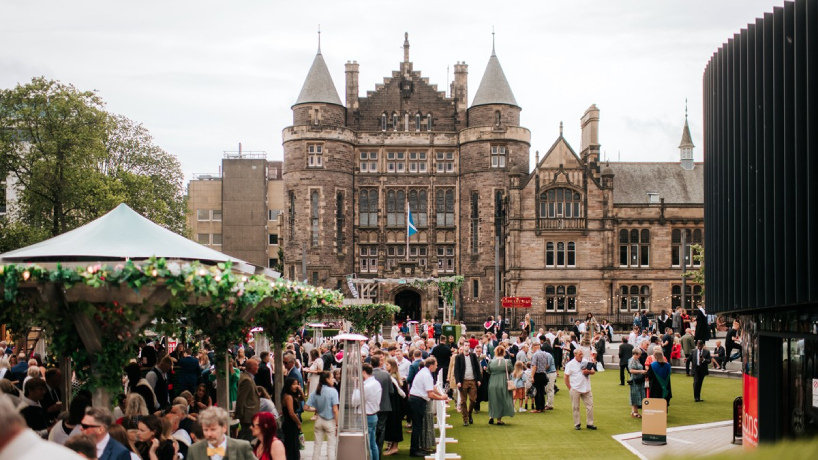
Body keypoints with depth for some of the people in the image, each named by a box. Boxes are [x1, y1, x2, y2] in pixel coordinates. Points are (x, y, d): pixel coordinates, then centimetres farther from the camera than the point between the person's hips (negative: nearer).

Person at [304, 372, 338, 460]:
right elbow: (335, 410, -17)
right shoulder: (333, 391, -15)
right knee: (331, 447, 4)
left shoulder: (315, 392, -1)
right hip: (330, 421, -5)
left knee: (317, 445, 13)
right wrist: (337, 424, -10)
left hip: (319, 420, 5)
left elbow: (306, 408, -2)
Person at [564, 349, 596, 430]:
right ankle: (577, 424, 14)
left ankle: (589, 424, 13)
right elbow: (566, 377, -4)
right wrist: (570, 388, -6)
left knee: (590, 406, 3)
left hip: (586, 389, 4)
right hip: (575, 389, -4)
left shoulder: (586, 362, 7)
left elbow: (593, 371, 12)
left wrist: (588, 371, -11)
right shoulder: (570, 364, -5)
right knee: (576, 407, 4)